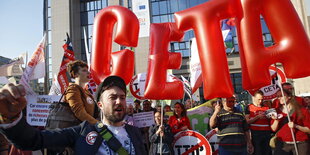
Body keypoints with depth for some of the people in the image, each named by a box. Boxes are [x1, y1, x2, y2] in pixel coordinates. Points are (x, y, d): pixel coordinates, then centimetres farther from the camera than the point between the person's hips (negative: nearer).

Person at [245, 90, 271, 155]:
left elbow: (270, 121, 19)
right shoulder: (249, 107, 5)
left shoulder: (267, 107, 15)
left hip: (267, 133, 4)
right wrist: (258, 116, -14)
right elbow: (247, 121, -5)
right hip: (255, 133, -3)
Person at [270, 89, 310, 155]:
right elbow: (274, 129, 0)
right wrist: (276, 120, -16)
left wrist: (296, 126, -17)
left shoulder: (301, 110, -3)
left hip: (300, 144, -2)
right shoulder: (277, 111, 4)